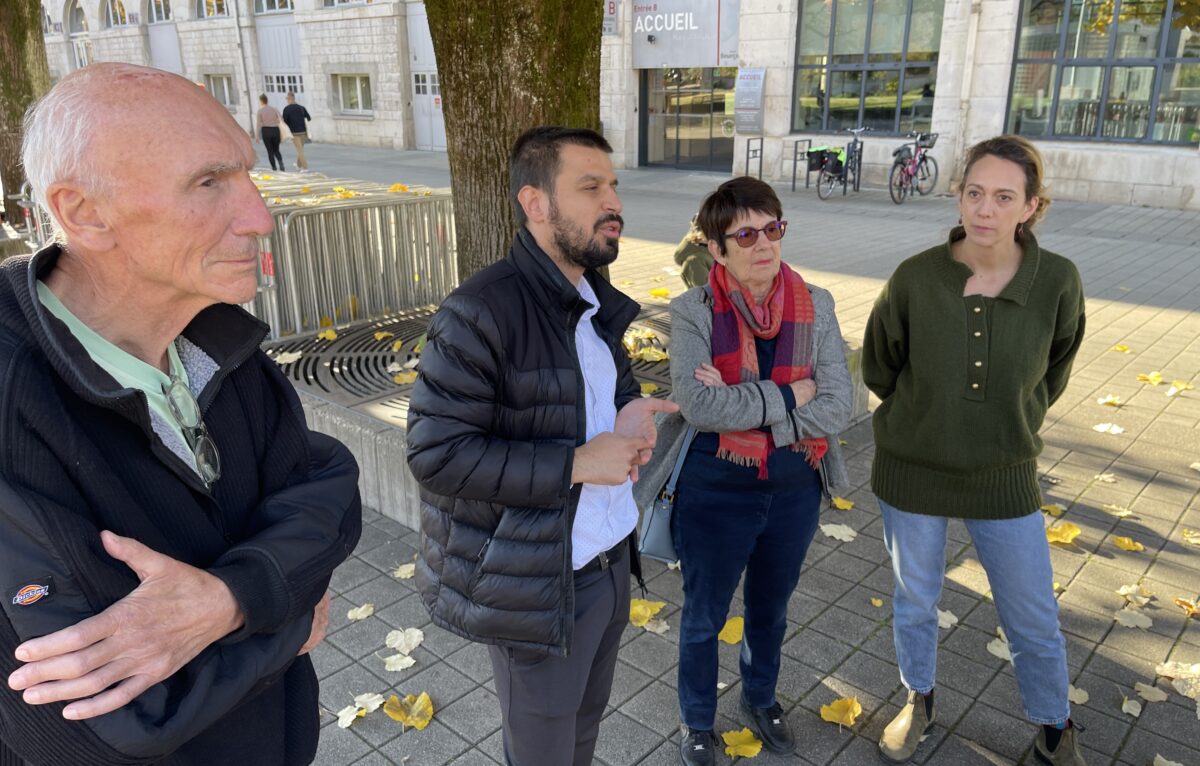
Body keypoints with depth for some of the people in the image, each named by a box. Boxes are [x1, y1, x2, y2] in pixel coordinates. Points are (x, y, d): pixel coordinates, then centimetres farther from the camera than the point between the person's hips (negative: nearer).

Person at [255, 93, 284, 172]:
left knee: (270, 151, 7)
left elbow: (259, 124, -5)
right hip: (275, 130, 3)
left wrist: (257, 136, 1)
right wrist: (282, 134, 4)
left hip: (266, 131, -2)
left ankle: (274, 168, 2)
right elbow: (280, 122, -1)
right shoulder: (274, 109, 4)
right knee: (276, 150, 11)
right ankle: (281, 163, -16)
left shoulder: (260, 111, -3)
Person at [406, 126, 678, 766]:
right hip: (538, 586, -7)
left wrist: (628, 415, -4)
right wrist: (577, 463, -26)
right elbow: (435, 454, -24)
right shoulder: (480, 314, -22)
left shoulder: (598, 300, 6)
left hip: (611, 562, 8)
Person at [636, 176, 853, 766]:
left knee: (770, 608, 27)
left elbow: (838, 408, -15)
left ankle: (761, 697, 55)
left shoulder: (815, 307, -7)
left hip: (794, 490, 3)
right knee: (704, 617, 18)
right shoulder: (693, 311, -15)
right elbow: (698, 404, -28)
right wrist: (790, 395, -22)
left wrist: (736, 406, -23)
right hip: (714, 492, -3)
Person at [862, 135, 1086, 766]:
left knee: (1035, 622, 13)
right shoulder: (915, 278, -17)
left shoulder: (1057, 281, -15)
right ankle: (919, 701, 45)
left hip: (1005, 473, 1)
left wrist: (1016, 421, 9)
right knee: (914, 602, 18)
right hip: (912, 470, 0)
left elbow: (1054, 368, 6)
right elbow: (878, 365, 2)